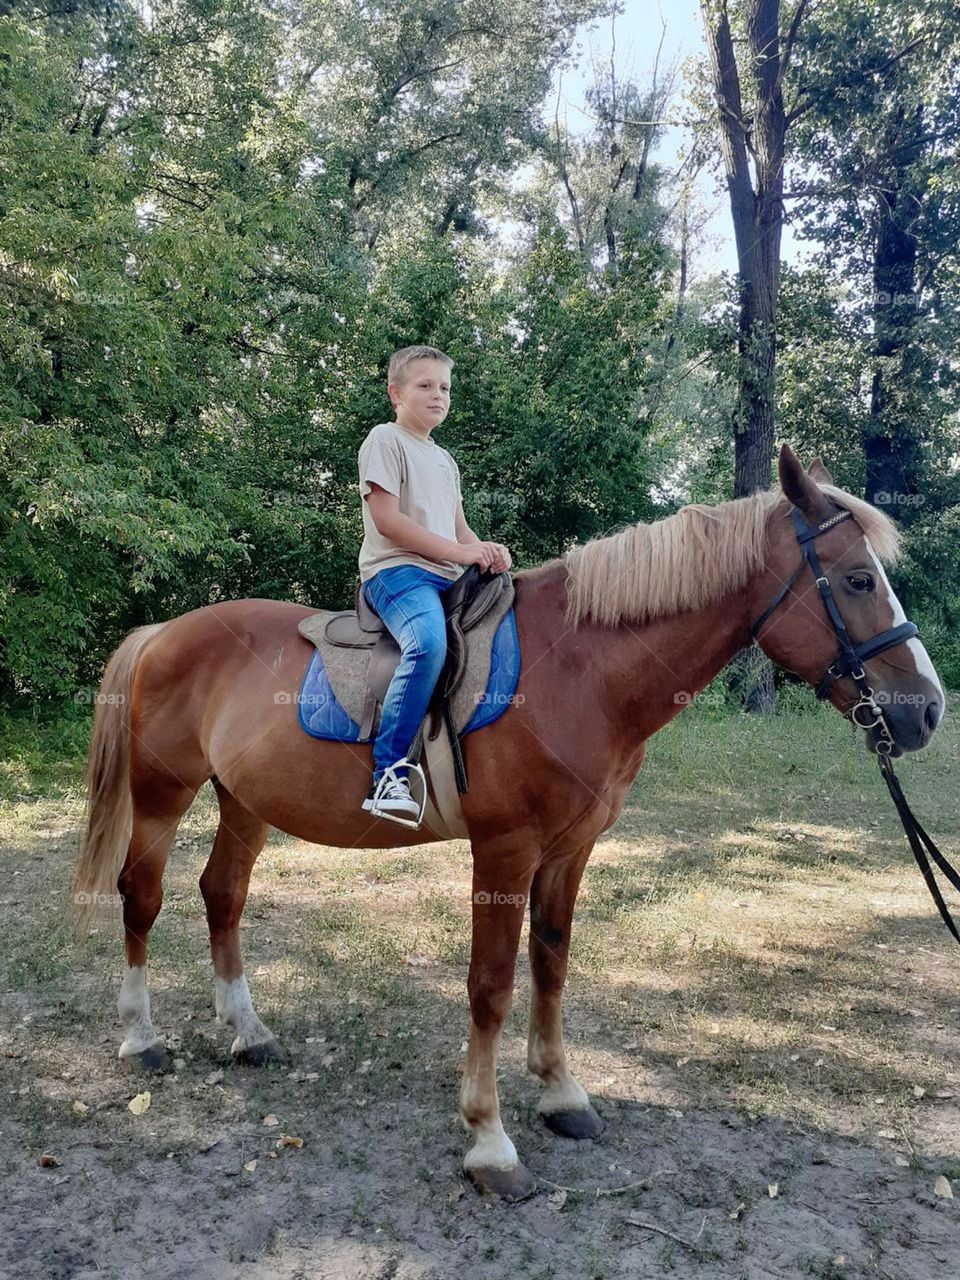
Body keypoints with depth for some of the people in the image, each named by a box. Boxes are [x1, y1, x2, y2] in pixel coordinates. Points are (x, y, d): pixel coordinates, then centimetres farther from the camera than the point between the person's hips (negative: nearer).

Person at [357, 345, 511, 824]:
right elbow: (387, 520, -10)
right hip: (396, 570, -9)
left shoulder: (445, 460, 26)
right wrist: (457, 551, -14)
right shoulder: (386, 440, 1)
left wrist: (486, 553, -1)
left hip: (448, 576, 9)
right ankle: (388, 775, -32)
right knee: (429, 644, -36)